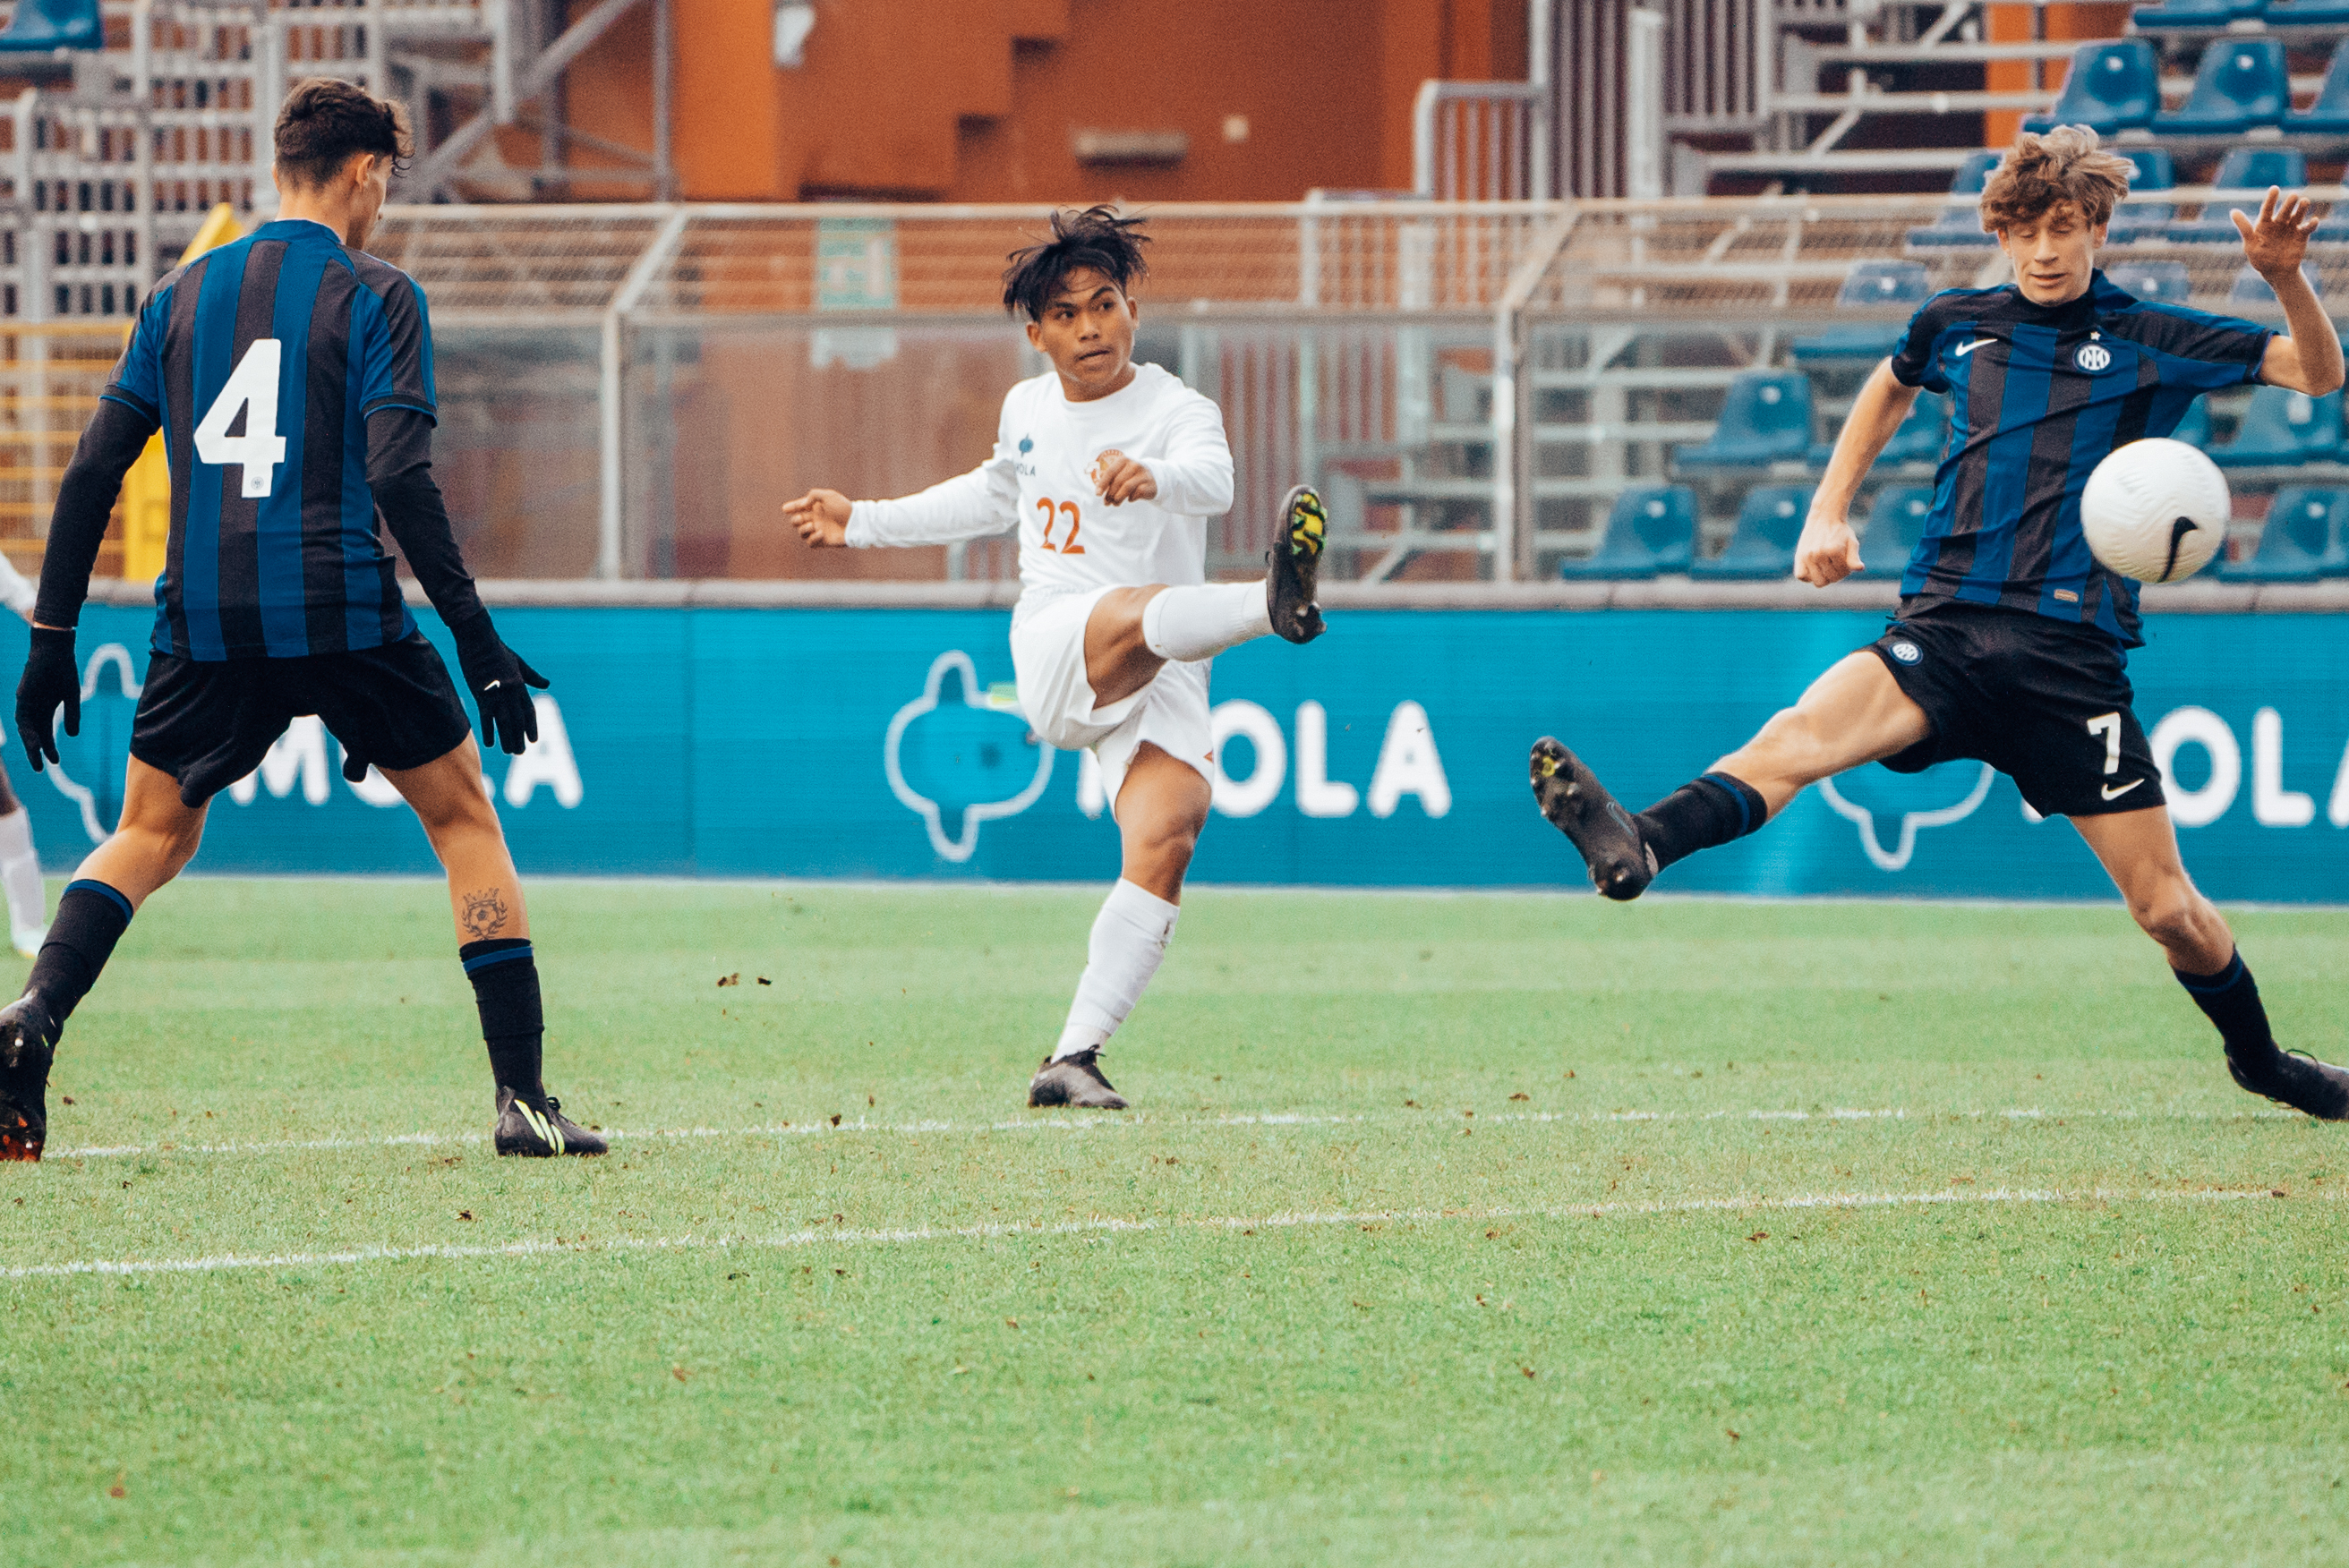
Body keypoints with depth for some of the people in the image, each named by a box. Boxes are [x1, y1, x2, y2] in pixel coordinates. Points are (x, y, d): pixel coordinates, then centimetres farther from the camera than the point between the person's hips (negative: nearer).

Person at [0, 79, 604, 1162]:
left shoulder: (181, 296, 12)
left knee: (150, 836, 18)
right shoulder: (374, 297, -1)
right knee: (464, 817, 11)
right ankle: (522, 1097, 4)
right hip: (343, 614, -3)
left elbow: (93, 473, 9)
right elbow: (400, 479, -11)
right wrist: (479, 645, -10)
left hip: (204, 621, 3)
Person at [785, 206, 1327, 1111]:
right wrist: (864, 524, 42)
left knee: (1164, 842, -23)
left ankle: (1075, 1057, -20)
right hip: (1055, 646, 1)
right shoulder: (1027, 409, 14)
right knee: (1138, 614, -35)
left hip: (1163, 682, -1)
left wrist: (1153, 477, -52)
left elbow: (1212, 482, -28)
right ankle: (1273, 603, -68)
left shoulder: (1178, 412, -2)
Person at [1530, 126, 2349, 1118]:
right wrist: (1828, 509, 26)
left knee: (2168, 908, 1)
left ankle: (2260, 1058, 28)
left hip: (2074, 653, -1)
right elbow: (1890, 388, 36)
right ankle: (1638, 848, -55)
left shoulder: (2151, 342, 6)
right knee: (1803, 731, -31)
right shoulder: (1956, 325, 13)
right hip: (1946, 625, 1)